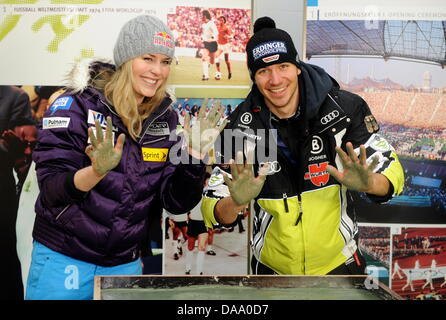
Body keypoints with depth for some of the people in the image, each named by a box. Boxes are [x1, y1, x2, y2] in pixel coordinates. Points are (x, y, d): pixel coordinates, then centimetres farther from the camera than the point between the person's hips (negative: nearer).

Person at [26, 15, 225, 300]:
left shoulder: (166, 118, -2)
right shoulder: (77, 105, -12)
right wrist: (97, 170, -37)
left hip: (125, 264, 4)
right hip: (62, 259, -3)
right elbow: (51, 192, -19)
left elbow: (175, 203, -3)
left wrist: (194, 157, -19)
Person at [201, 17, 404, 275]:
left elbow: (391, 171, -11)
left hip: (339, 262, 0)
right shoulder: (240, 126, -16)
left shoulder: (343, 107, -17)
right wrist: (236, 202, -37)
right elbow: (212, 213, -15)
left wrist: (368, 184, -33)